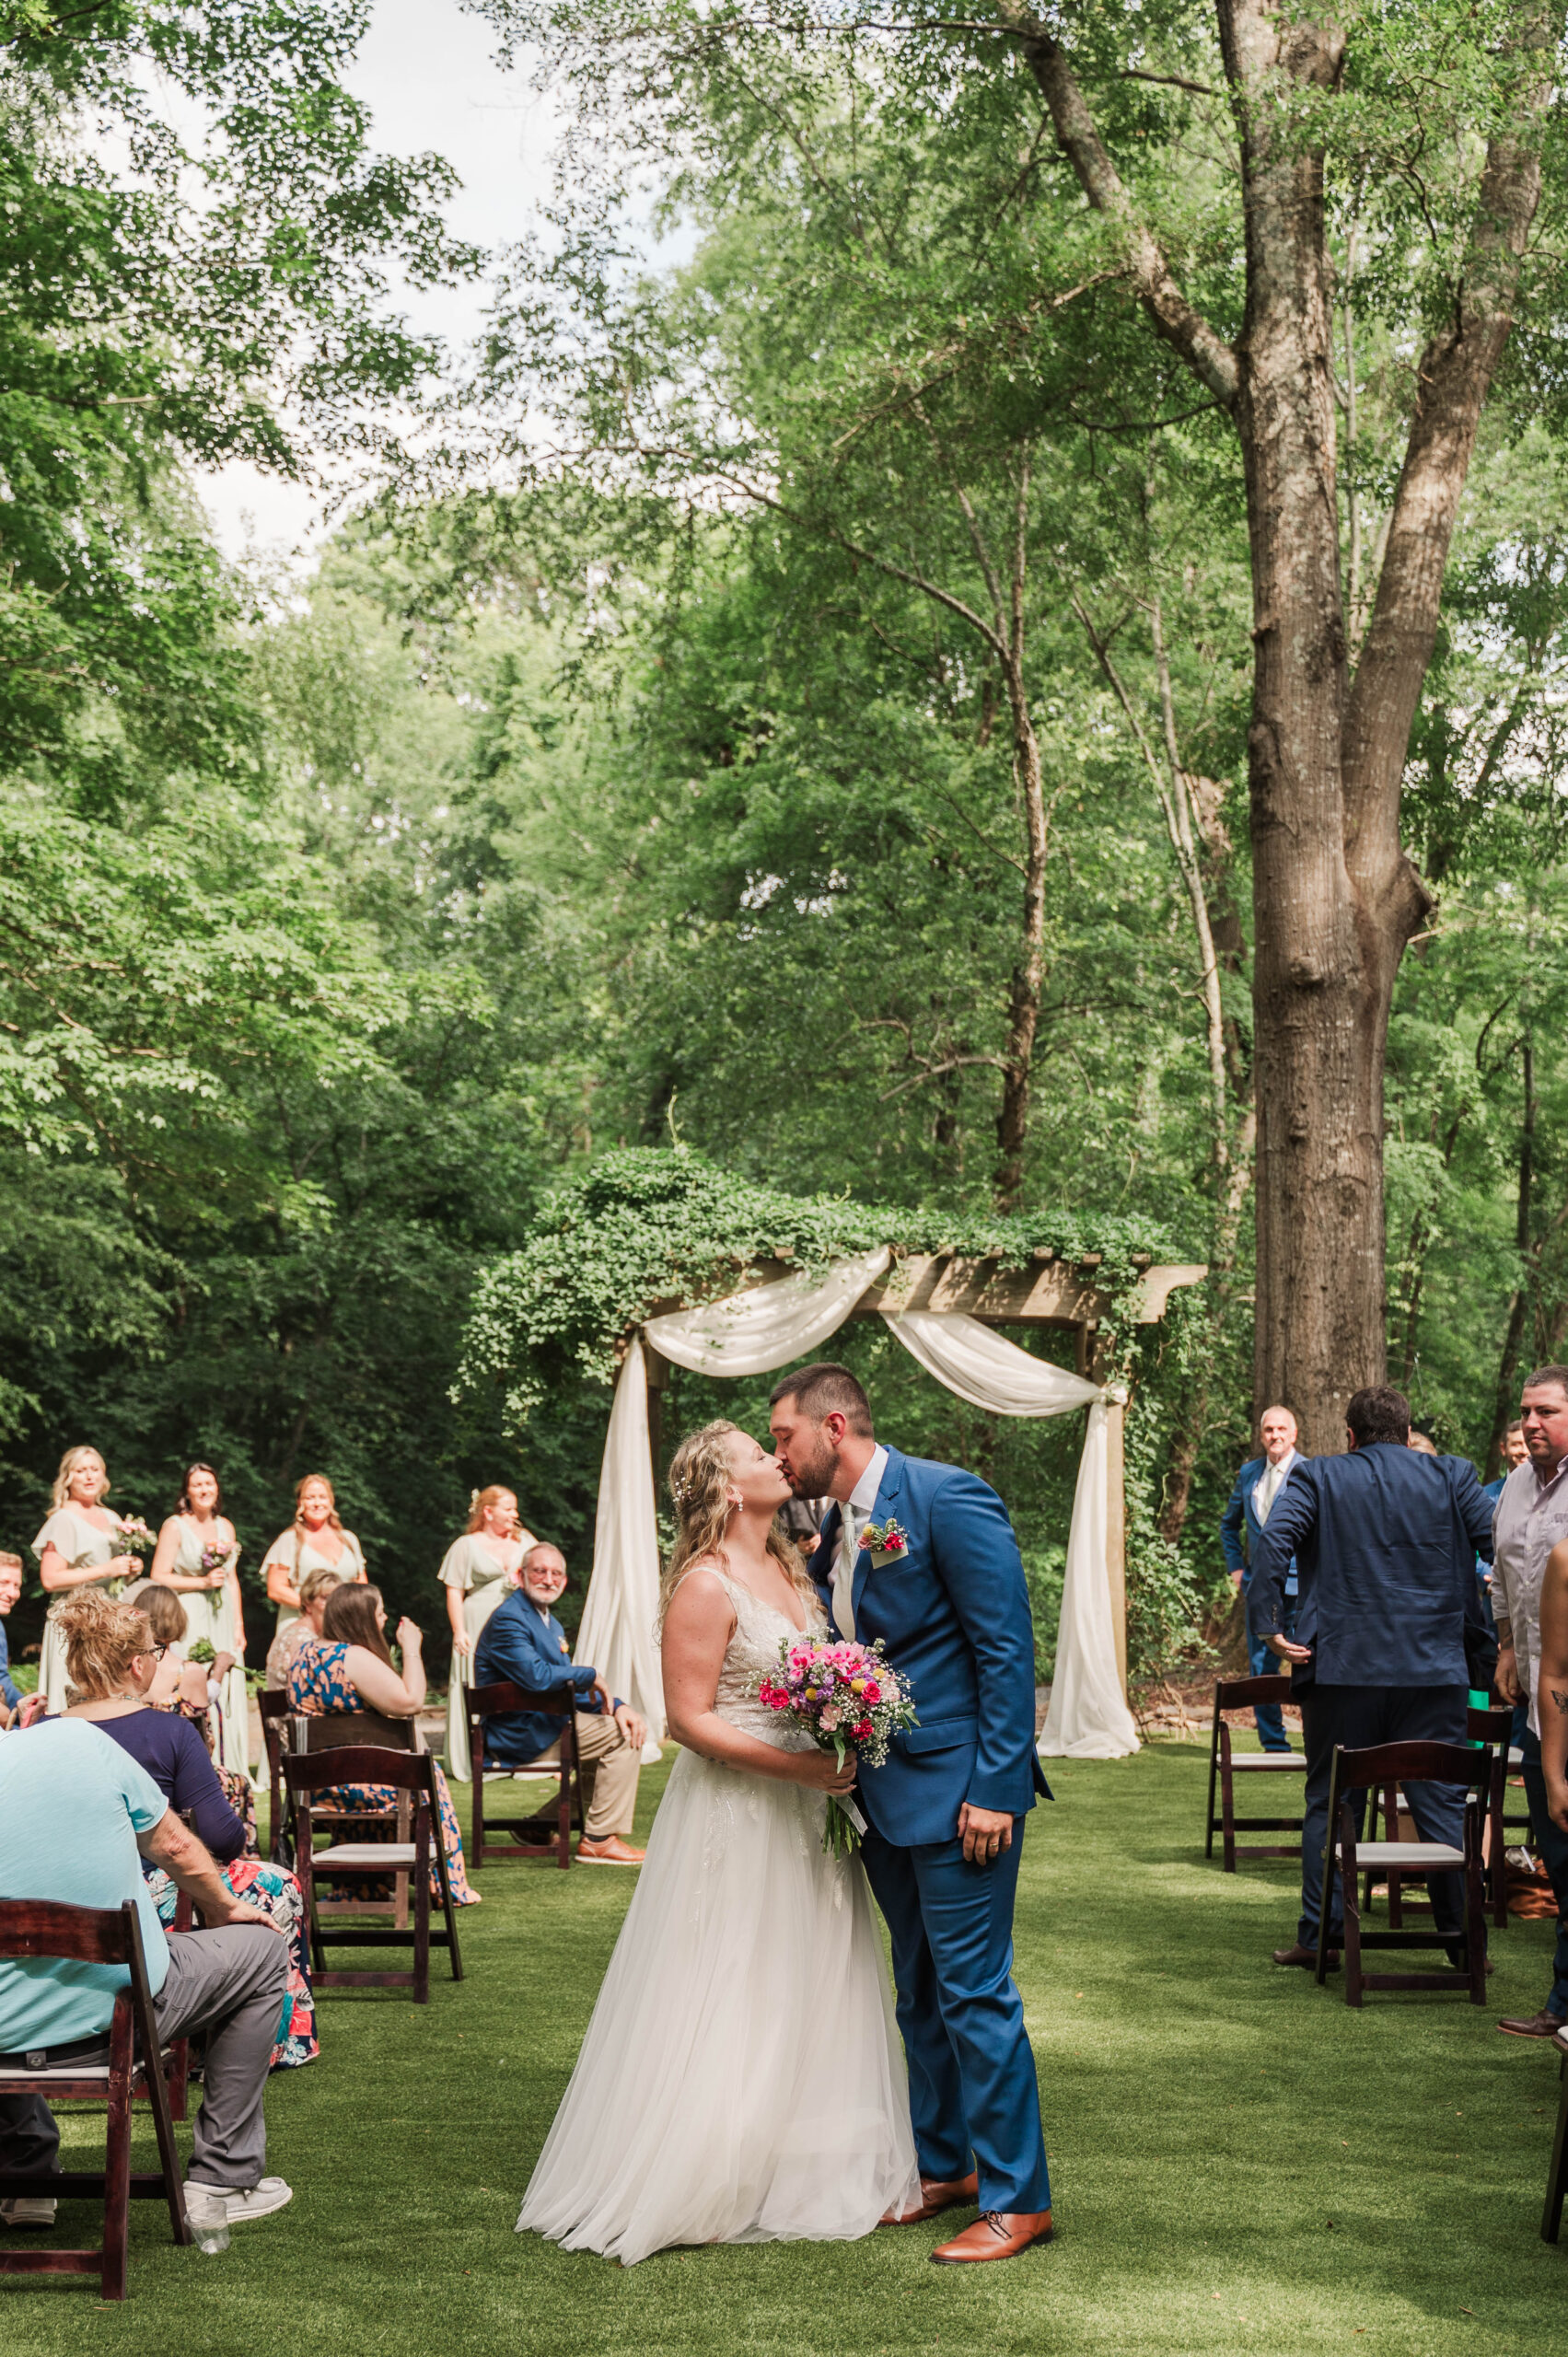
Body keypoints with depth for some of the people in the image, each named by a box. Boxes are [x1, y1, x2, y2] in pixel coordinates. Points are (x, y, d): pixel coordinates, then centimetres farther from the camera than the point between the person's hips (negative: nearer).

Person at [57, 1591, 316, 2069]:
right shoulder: (170, 1730, -12)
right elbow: (219, 1834, -13)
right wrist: (241, 1839, 10)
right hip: (149, 1909, -6)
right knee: (277, 1886, 22)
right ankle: (281, 2042, 32)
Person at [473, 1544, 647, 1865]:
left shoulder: (550, 1622, 18)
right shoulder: (508, 1619, -15)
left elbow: (570, 1687, 16)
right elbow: (537, 1677, -28)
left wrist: (615, 1705, -3)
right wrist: (591, 1676, -13)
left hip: (541, 1724, 10)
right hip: (519, 1735, -10)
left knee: (628, 1726, 16)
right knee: (623, 1738, -15)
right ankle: (598, 1839, -9)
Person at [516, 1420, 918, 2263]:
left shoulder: (790, 1571, 11)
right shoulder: (704, 1586, -14)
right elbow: (689, 1719, -17)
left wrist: (846, 1754, 3)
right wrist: (796, 1766, -22)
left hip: (805, 1815, 8)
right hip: (732, 1814, -8)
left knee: (807, 1996, 13)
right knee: (723, 2008, -1)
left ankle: (805, 2174, 23)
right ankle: (695, 2184, 9)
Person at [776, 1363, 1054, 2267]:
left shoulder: (948, 1499, -14)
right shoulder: (834, 1530, 12)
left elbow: (1008, 1649, -16)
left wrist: (994, 1789, -19)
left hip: (960, 1787, -9)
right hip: (887, 1790, 9)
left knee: (974, 1993, -5)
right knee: (920, 1992, 17)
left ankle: (1018, 2199, 4)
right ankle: (946, 2165, 29)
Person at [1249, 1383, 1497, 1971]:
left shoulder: (1316, 1477, 2)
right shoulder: (1452, 1477, 5)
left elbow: (1273, 1543, -12)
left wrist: (1271, 1625, -8)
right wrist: (1485, 1639, 6)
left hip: (1340, 1665, -1)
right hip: (1434, 1667, 1)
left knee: (1330, 1803, 8)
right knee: (1443, 1802, 7)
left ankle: (1319, 1938, 11)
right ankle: (1465, 1938, 7)